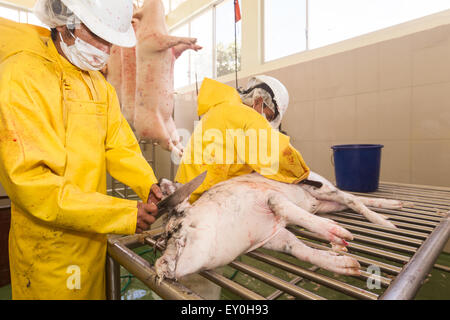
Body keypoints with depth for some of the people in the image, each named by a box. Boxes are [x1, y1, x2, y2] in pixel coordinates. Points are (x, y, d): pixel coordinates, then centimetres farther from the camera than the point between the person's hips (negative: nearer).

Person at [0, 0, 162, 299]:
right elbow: (29, 179, -23)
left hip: (94, 235, 6)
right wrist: (123, 213, -28)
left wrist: (148, 183, -16)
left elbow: (119, 145, 3)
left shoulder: (99, 83, 6)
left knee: (94, 291, 22)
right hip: (49, 244, -6)